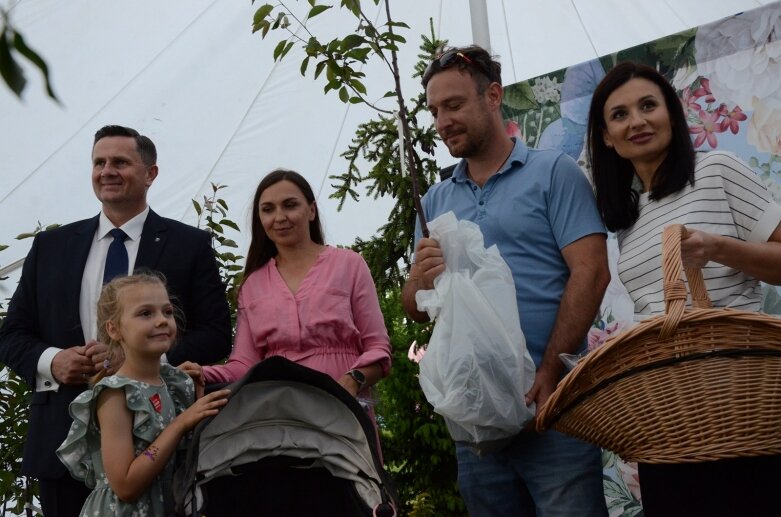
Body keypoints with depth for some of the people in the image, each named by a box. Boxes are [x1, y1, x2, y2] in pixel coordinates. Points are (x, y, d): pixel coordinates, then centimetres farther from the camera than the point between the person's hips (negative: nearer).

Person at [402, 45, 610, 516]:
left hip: (549, 400, -5)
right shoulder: (435, 202, 15)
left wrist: (549, 375, -16)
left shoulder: (553, 173, 1)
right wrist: (422, 280, -11)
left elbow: (590, 272, -9)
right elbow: (415, 310, 13)